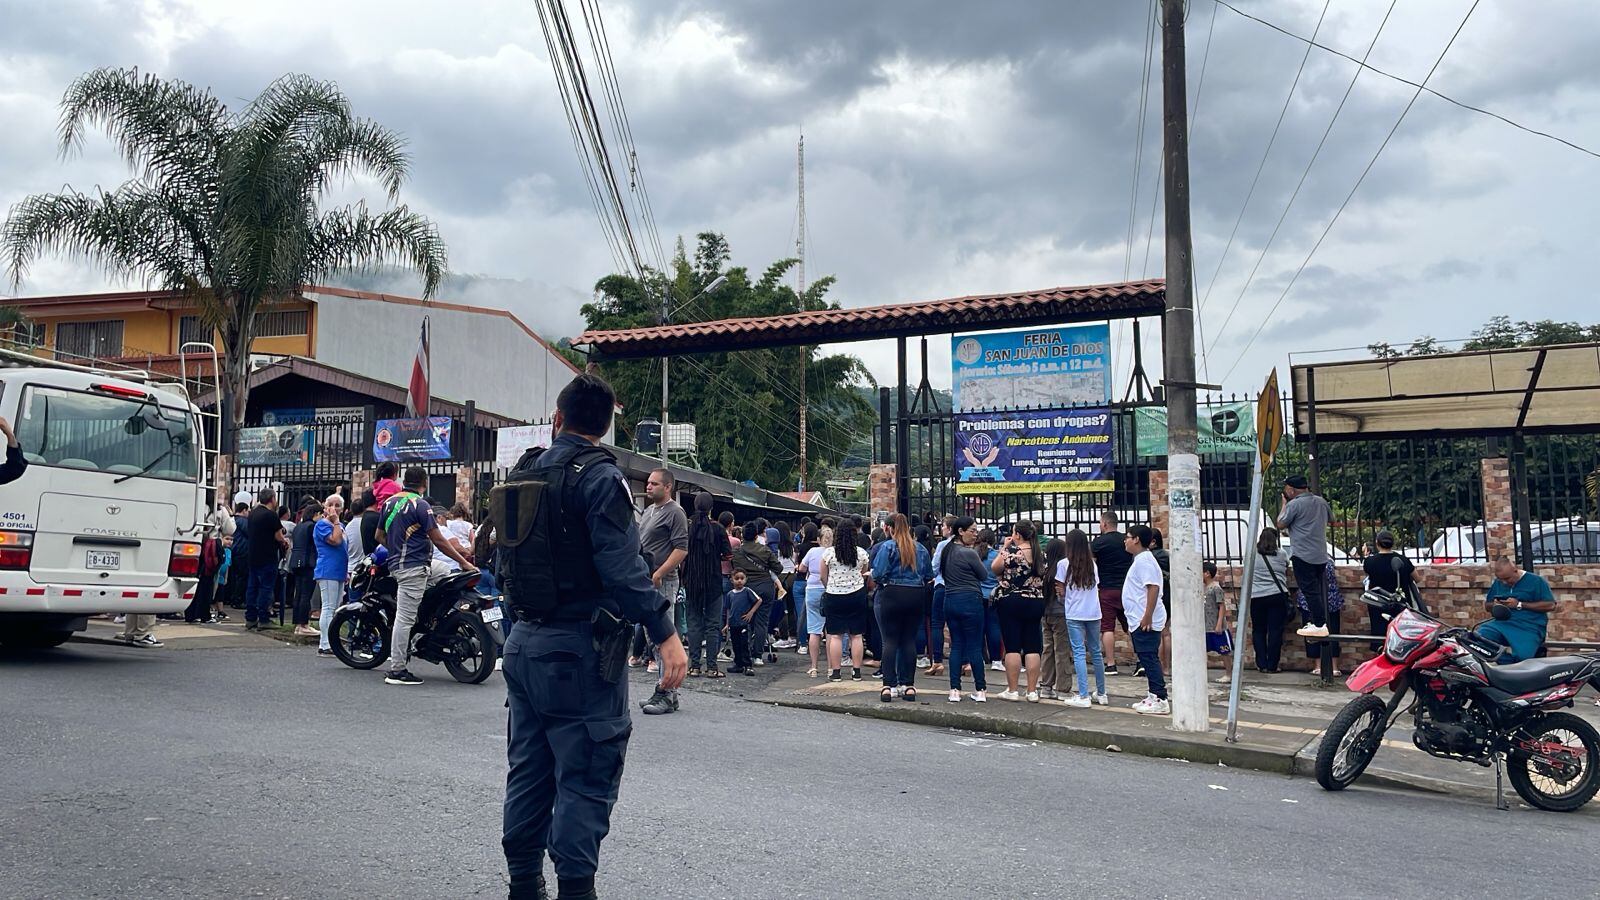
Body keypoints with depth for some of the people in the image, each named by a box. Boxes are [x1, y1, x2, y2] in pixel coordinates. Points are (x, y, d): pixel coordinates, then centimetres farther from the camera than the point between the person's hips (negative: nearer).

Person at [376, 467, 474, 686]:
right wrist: (463, 562, -7)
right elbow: (438, 540, -14)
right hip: (413, 567, -9)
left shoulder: (389, 502, 12)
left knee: (448, 574, 21)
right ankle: (396, 671, -4)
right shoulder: (420, 505, -13)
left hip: (396, 562, 9)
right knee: (405, 618, -6)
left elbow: (379, 535, 20)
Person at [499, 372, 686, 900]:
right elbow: (623, 566, -22)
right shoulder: (599, 475, -13)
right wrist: (665, 633, -23)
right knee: (585, 780, -1)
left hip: (524, 641, 8)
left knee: (528, 773, 16)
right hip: (579, 650, -8)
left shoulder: (527, 473, 10)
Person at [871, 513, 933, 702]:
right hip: (916, 597, 4)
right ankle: (908, 686, 9)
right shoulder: (921, 548, 7)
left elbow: (878, 574, -12)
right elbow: (929, 575, 10)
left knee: (890, 640, 0)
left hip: (892, 595, -4)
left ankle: (889, 686, -3)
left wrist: (881, 583, 8)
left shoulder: (887, 547, -6)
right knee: (909, 640, 8)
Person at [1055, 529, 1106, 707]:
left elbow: (1061, 591, -2)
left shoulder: (1064, 564, -4)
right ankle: (1101, 693, 21)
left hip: (1074, 614, -4)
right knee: (1096, 652, 13)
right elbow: (1096, 588, 11)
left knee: (1079, 653, -5)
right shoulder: (1092, 564, 9)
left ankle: (1084, 696, -10)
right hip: (1093, 613, 4)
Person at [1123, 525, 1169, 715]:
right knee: (1149, 659, 13)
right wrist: (1134, 622, 27)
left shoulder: (1144, 561, -14)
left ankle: (1160, 699, -8)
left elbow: (1153, 588, -24)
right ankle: (1153, 696, 18)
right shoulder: (1140, 560, 19)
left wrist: (1147, 617, -28)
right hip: (1139, 620, 11)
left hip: (1146, 622, -11)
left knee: (1150, 659, -9)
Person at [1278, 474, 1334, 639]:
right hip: (1321, 554, 8)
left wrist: (1284, 504, 4)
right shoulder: (1321, 502, 10)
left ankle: (1319, 625, -6)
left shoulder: (1294, 504, -13)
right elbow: (1331, 519, 26)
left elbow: (1280, 525, -5)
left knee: (1310, 590, -5)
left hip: (1302, 555, -8)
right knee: (1319, 589, 13)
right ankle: (1320, 622, 18)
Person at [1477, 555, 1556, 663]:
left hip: (1528, 627, -5)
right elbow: (1486, 605, 29)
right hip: (1501, 623, 5)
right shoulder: (1497, 583, 20)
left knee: (1521, 656, -34)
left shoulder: (1535, 581, 4)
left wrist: (1519, 605, -9)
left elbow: (1550, 605, -5)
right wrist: (1494, 605, 3)